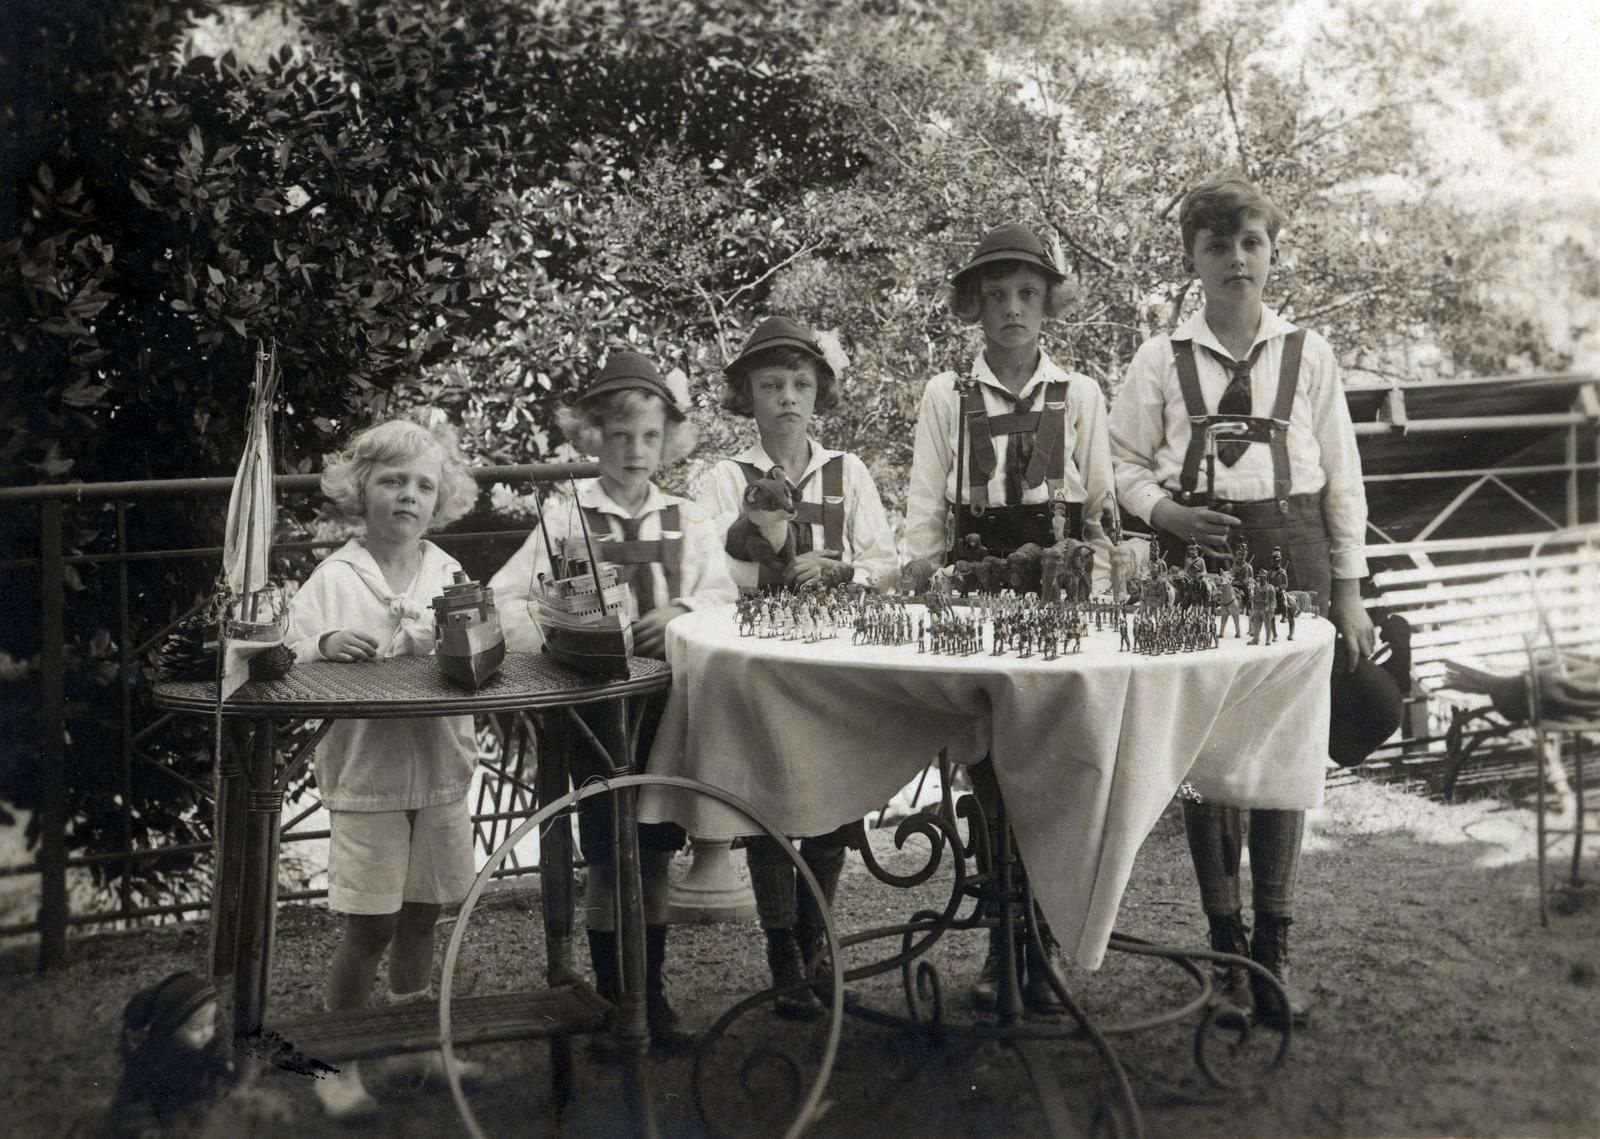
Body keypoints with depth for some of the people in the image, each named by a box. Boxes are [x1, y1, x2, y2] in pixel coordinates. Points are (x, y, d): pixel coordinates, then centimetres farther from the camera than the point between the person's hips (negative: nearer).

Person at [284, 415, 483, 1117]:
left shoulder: (449, 575, 5)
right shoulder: (333, 578, -5)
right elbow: (294, 662, -7)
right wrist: (328, 646, -27)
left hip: (439, 768, 4)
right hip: (365, 770, -4)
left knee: (420, 917, 14)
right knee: (369, 928, -1)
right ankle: (337, 1063, 16)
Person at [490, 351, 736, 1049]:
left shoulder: (689, 523, 13)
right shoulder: (567, 519, 5)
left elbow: (721, 599, 2)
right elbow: (504, 599, -1)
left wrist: (681, 614, -19)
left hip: (669, 697, 2)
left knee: (654, 854, 7)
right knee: (607, 857, -2)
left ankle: (651, 993, 21)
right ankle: (613, 998, 14)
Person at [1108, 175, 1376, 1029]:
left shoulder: (1307, 353, 6)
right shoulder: (1160, 359, 4)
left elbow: (1342, 477, 7)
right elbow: (1124, 464, 9)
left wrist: (1349, 594, 4)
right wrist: (1166, 511, -12)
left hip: (1291, 550, 0)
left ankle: (1274, 949, 13)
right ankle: (1229, 947, 16)